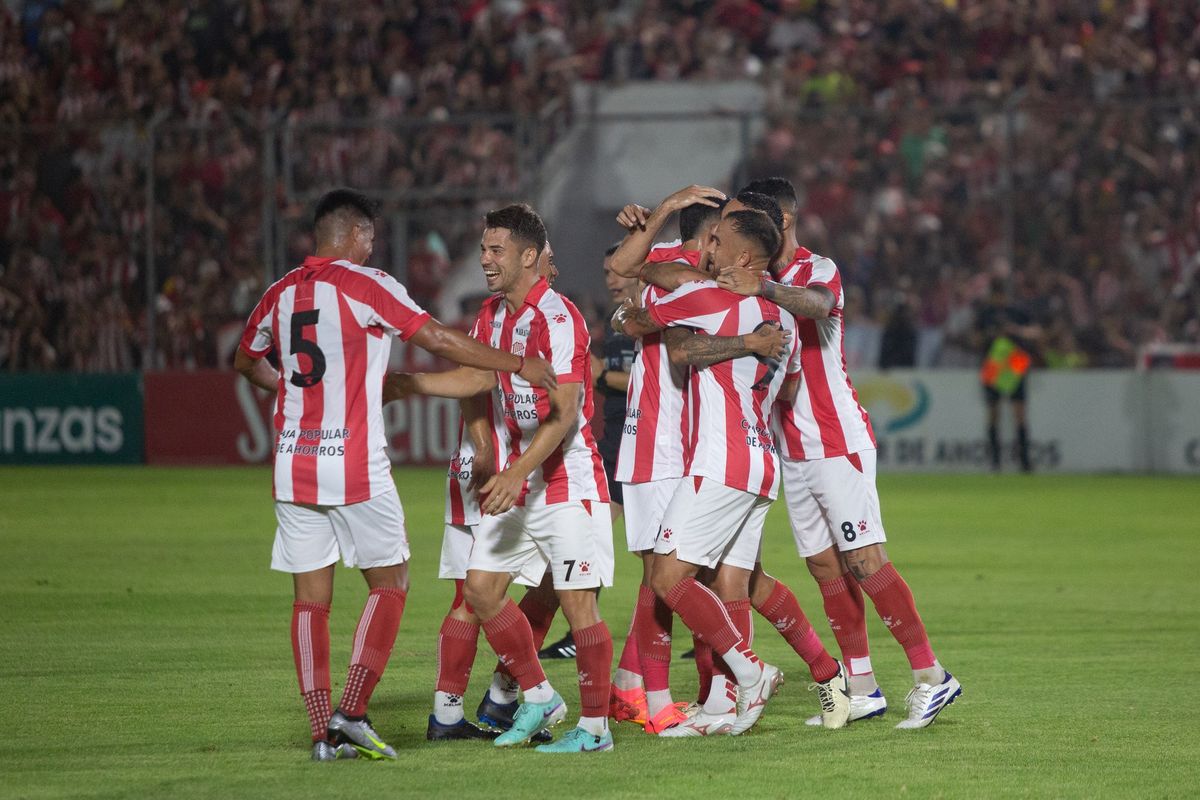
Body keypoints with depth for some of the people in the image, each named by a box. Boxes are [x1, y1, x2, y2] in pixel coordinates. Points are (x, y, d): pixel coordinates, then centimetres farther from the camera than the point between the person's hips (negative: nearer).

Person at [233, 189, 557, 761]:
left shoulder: (280, 293, 9)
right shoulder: (365, 285, -7)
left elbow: (246, 362, 25)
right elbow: (439, 340, -11)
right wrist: (517, 364, -6)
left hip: (293, 468, 5)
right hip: (355, 467, -5)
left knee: (310, 599, 7)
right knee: (390, 583, 8)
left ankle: (324, 732, 1)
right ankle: (351, 712, -5)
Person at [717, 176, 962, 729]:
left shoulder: (818, 269, -9)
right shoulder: (759, 279, 15)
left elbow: (816, 303, -33)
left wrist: (762, 287, -49)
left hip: (838, 444, -8)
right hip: (792, 451, 8)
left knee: (864, 561, -12)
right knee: (825, 567, 5)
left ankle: (931, 677, -10)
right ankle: (862, 689, 8)